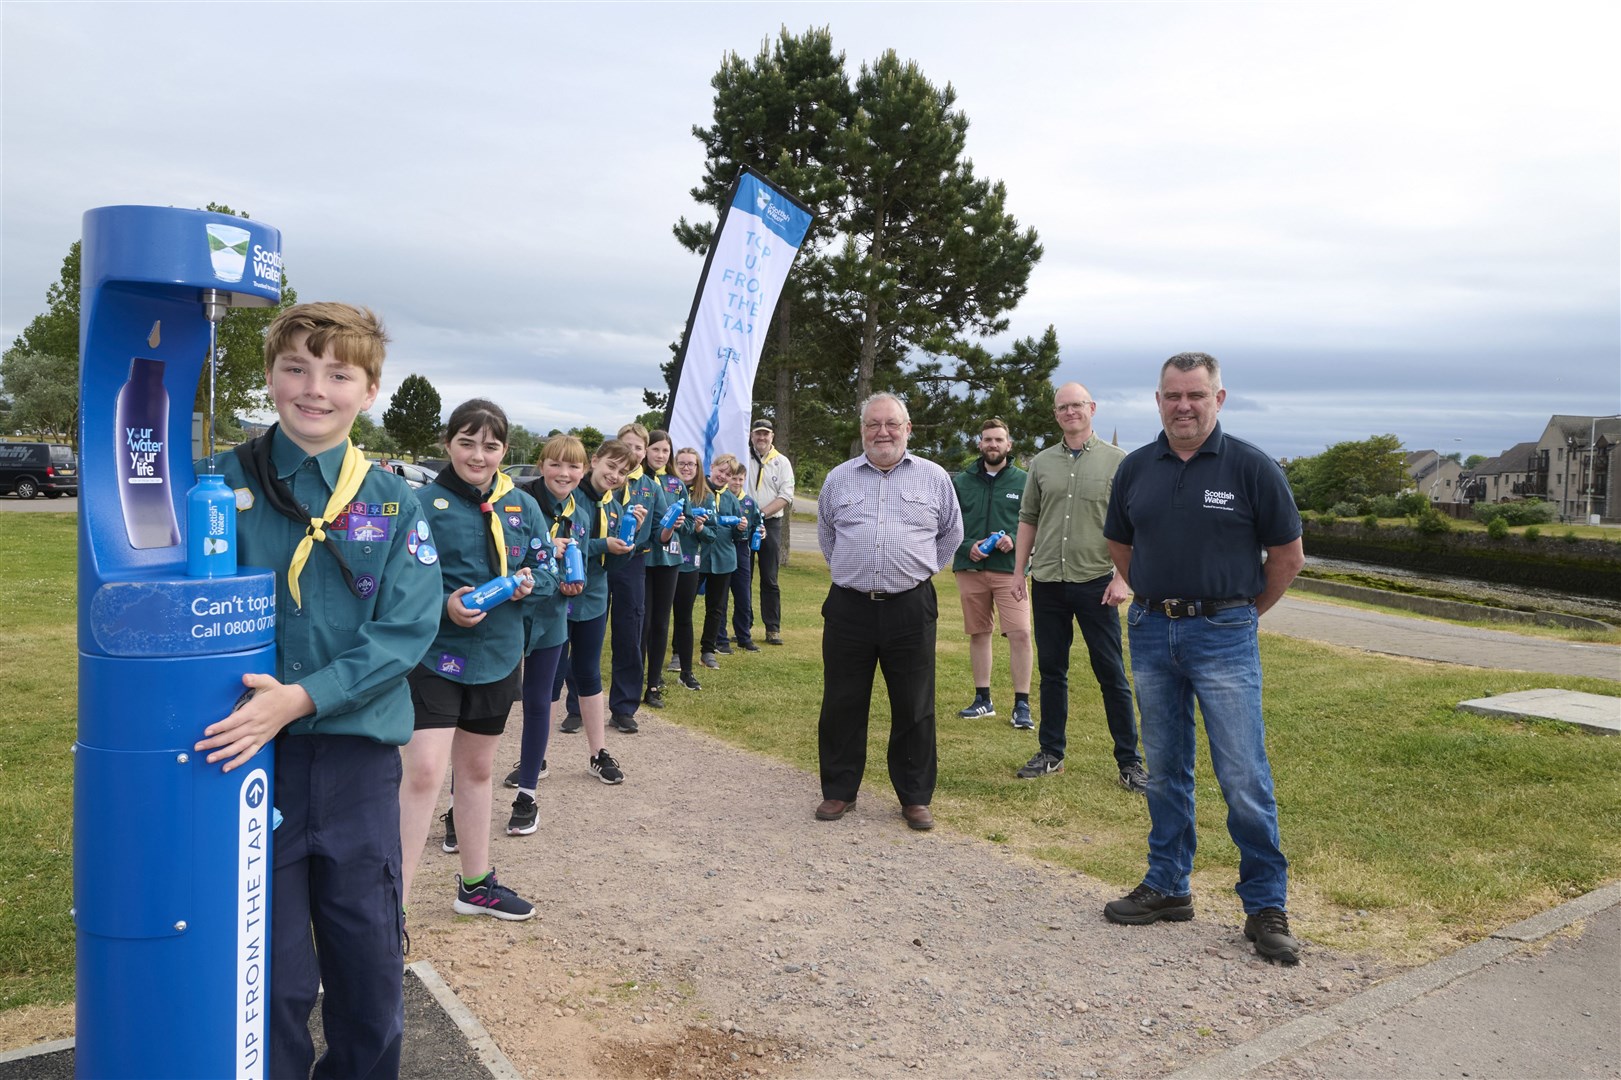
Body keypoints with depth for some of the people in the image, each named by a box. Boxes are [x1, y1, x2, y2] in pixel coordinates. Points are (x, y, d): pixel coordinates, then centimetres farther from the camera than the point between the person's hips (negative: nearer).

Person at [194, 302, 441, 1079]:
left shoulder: (394, 504, 0)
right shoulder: (223, 486, 0)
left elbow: (407, 631, -8)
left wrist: (301, 696, -19)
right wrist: (251, 700, -15)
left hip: (358, 756, 1)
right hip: (250, 756, -1)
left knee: (370, 959, 13)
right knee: (270, 972, 9)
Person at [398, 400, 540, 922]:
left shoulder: (522, 506, 4)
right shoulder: (423, 504, -11)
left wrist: (530, 581, -11)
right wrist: (443, 605, -27)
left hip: (496, 657, 5)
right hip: (434, 656, -5)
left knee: (476, 770, 19)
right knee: (424, 773, -13)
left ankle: (476, 883, 34)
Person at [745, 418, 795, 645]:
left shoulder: (782, 462, 6)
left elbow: (786, 496, -2)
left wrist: (762, 512, -14)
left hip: (770, 524, 0)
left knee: (769, 579, 3)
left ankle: (773, 628, 8)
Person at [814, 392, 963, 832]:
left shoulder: (933, 477, 4)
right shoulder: (839, 478, 8)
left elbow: (951, 533, 16)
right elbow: (825, 532, 23)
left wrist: (921, 570, 12)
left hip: (910, 608, -1)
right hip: (849, 608, 1)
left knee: (914, 709, 5)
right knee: (842, 705, 7)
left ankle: (915, 798, 17)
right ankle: (838, 791, 21)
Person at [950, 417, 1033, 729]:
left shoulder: (1023, 481, 2)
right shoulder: (961, 481, 7)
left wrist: (1015, 540, -14)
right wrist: (967, 547, -9)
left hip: (1010, 570, -2)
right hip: (970, 569, 3)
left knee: (1020, 634, -10)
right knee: (978, 633, 11)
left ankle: (1022, 704, -1)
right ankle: (983, 699, 22)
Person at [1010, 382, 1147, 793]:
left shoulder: (1117, 461, -2)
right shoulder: (1042, 463, 9)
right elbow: (1028, 519, 13)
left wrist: (1121, 577, -11)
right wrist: (1019, 570, 7)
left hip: (1096, 582, -4)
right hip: (1047, 582, 4)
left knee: (1111, 674, 1)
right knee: (1051, 671, 11)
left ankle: (1129, 761, 10)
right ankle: (1051, 753, 22)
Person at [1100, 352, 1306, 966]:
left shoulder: (1250, 467, -5)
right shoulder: (1136, 468, 7)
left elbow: (1288, 555, 1)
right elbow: (1119, 545, 19)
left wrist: (1244, 612, 6)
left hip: (1223, 637, -4)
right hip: (1151, 633, 4)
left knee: (1244, 779, -3)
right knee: (1164, 772, 13)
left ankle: (1266, 907, 10)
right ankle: (1167, 887, 26)